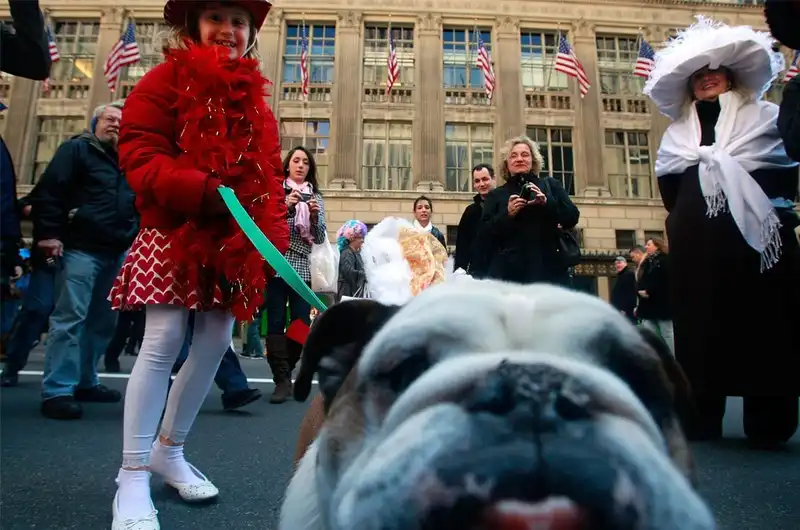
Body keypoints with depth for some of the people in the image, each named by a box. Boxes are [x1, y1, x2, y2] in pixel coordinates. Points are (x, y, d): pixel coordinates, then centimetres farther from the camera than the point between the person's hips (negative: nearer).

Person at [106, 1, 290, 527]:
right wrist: (205, 193, -26)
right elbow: (141, 157, -11)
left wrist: (273, 237, 1)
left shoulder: (255, 99, 16)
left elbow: (268, 173, 14)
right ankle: (133, 475, 6)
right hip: (174, 236, -5)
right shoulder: (165, 82, -1)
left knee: (216, 342, 6)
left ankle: (169, 450, 26)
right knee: (163, 341, -8)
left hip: (233, 243, 6)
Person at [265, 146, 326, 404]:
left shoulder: (315, 197, 14)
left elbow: (320, 239, 8)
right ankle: (282, 381, 1)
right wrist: (286, 205, -15)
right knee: (276, 323, -6)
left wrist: (315, 216, -9)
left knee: (301, 324, 2)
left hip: (303, 269, 3)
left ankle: (283, 371, 23)